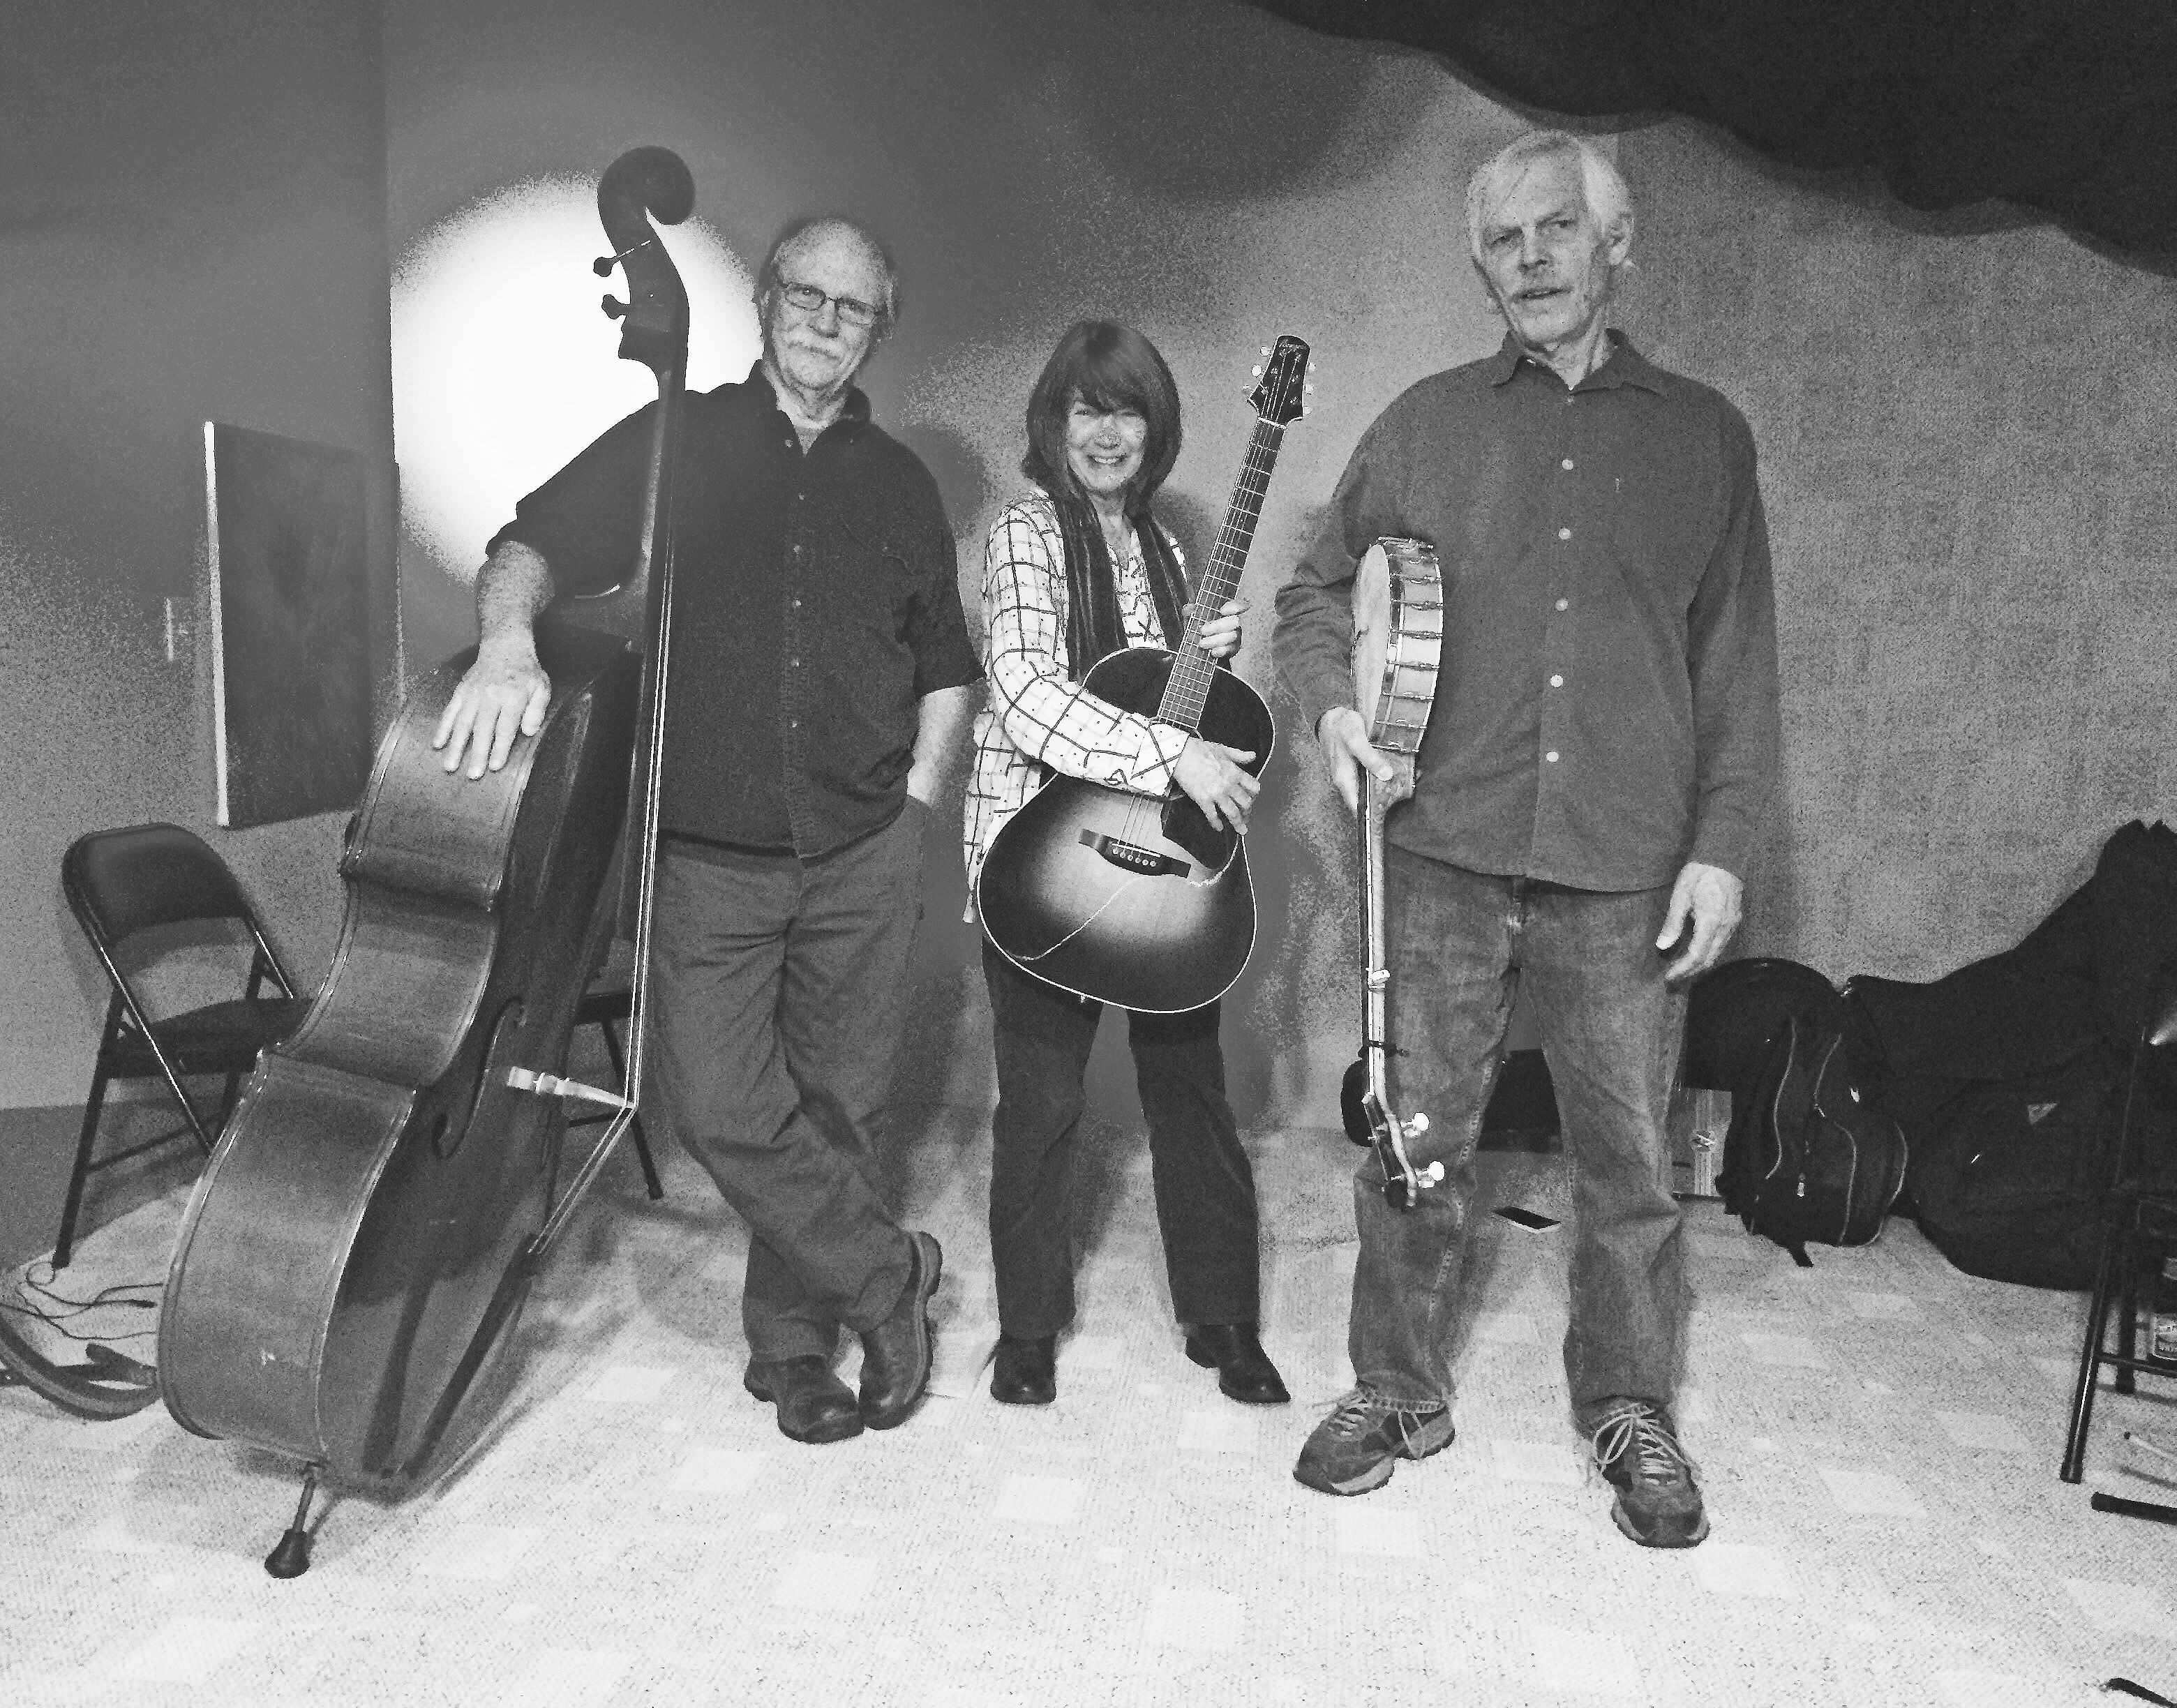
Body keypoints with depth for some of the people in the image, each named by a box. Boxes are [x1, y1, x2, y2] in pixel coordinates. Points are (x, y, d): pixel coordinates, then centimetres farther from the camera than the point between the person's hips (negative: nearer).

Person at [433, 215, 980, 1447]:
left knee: (837, 1108, 7)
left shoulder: (899, 485, 12)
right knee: (721, 1104, -8)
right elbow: (531, 548, -4)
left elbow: (947, 668, 19)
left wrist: (915, 797, 7)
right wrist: (510, 639, -26)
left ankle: (794, 1340, 27)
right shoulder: (676, 442, 5)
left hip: (862, 860, 2)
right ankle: (889, 1276, 13)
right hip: (705, 854, -1)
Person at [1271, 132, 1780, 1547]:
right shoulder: (1427, 424, 9)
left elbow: (1740, 662, 7)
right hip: (1448, 848, 1)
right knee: (1418, 1137, 8)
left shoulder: (1703, 435, 9)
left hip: (1627, 867, 0)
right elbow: (1318, 592, 16)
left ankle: (1633, 1411, 28)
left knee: (1631, 1156, 7)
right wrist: (1334, 702, -4)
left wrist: (1721, 847, -1)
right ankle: (1399, 1393, 26)